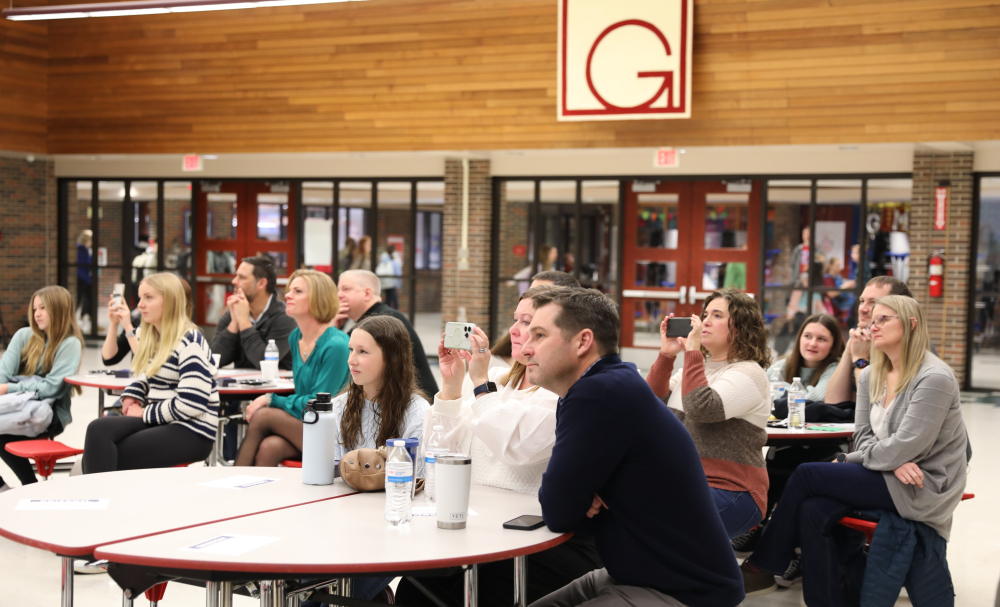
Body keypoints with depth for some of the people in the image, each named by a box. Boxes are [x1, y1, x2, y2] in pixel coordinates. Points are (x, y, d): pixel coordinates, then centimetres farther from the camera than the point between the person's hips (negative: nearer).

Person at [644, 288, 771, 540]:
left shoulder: (748, 373, -6)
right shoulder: (696, 366, 19)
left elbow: (702, 409, -23)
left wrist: (692, 351, -17)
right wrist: (666, 355, 2)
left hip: (732, 492, -7)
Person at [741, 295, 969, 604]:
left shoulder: (934, 379, -15)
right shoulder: (871, 376, 10)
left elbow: (904, 447, -20)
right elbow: (863, 436, 6)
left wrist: (849, 460, -8)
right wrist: (895, 463, -15)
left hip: (921, 487, -7)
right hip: (887, 475, 7)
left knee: (806, 474, -16)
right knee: (813, 511, -21)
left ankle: (762, 567, -2)